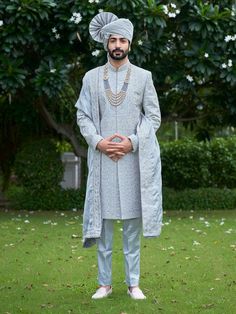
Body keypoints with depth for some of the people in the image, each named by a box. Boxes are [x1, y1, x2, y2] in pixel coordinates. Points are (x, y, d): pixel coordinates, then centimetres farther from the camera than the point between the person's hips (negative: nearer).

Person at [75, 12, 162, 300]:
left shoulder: (143, 77, 6)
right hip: (102, 157, 1)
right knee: (103, 219, 2)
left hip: (134, 158, -1)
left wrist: (132, 142, -10)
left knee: (132, 221, 1)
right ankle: (104, 283, 11)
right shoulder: (92, 77, 8)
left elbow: (153, 116, 3)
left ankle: (133, 283, 9)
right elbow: (82, 115, 6)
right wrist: (98, 141, -10)